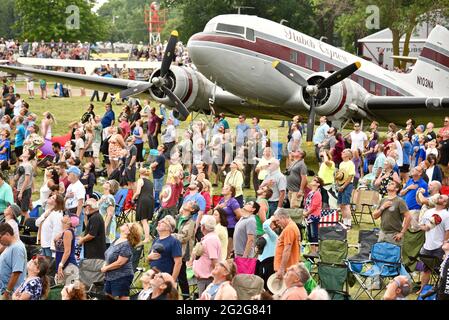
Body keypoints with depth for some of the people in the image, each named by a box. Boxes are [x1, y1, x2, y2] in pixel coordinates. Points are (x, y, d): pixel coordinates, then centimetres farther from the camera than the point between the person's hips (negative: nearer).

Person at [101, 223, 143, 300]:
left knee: (123, 298, -4)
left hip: (122, 277, -10)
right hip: (110, 277, 10)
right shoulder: (116, 241, 9)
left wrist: (106, 268, -12)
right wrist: (104, 266, 2)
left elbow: (119, 263, -23)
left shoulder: (126, 245, -20)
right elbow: (108, 257, 20)